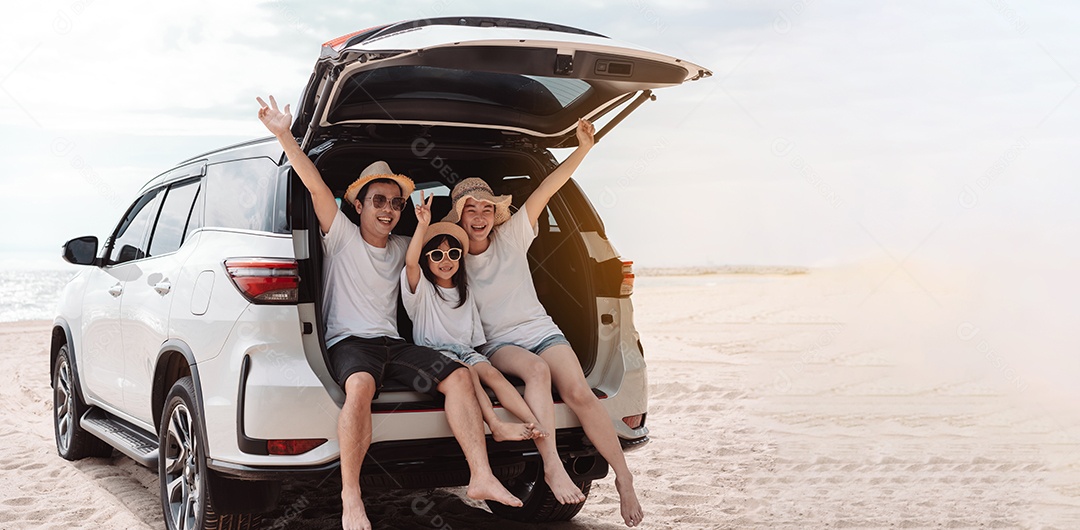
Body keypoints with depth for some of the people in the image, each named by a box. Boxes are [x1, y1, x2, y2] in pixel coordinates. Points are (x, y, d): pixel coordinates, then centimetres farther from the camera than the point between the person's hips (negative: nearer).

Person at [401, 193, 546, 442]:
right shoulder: (422, 288, 2)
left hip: (465, 350, 4)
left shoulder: (464, 291, 19)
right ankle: (496, 426, -48)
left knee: (491, 373, -25)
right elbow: (410, 263, -20)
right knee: (467, 372, -32)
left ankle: (535, 424, -43)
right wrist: (423, 225, -30)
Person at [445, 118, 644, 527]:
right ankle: (552, 466, -40)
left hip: (540, 330, 1)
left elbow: (549, 187, -1)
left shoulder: (512, 236, 3)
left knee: (578, 391, -25)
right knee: (537, 371, -37)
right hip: (498, 344, -1)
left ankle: (624, 479, -16)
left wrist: (583, 148, -7)